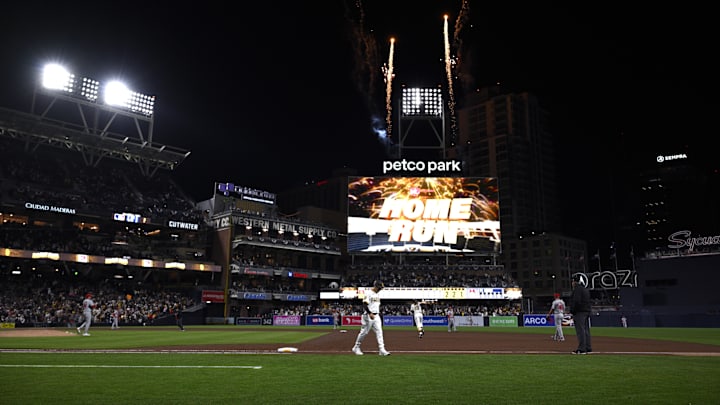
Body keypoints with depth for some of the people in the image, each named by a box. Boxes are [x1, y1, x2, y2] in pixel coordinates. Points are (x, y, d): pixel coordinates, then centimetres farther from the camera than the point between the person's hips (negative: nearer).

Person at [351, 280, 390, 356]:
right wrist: (370, 313, -29)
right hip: (368, 316, -7)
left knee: (379, 332, -2)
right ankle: (356, 347, 17)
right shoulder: (368, 293, -12)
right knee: (364, 332, 1)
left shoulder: (378, 293, 15)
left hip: (376, 316, 7)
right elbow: (364, 305, -19)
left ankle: (382, 350, -4)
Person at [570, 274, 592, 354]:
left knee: (580, 330, -10)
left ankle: (581, 349, -11)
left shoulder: (577, 289, -11)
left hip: (580, 312, -10)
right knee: (586, 330, 13)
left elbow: (576, 301, -20)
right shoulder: (586, 289, 20)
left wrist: (572, 311, -15)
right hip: (587, 311, 10)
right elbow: (589, 301, 20)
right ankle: (588, 348, 16)